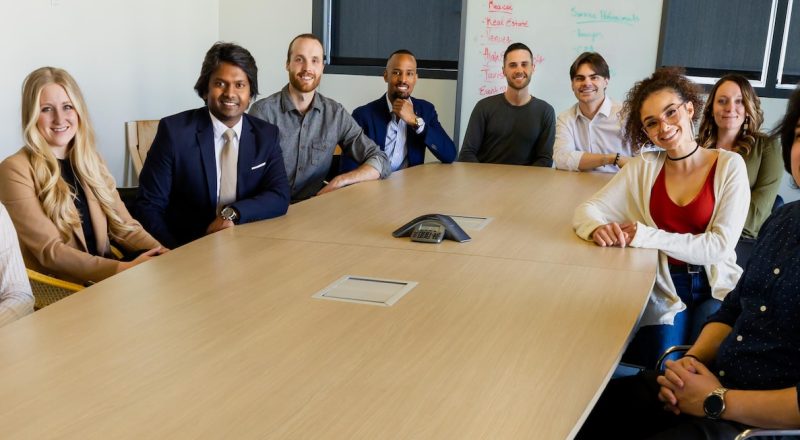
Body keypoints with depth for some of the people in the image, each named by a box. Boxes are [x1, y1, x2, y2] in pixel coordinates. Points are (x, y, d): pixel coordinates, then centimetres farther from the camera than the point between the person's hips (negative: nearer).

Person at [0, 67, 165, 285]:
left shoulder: (90, 161, 13)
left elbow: (123, 225, 8)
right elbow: (49, 250, -12)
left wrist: (163, 254, -12)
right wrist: (123, 268, -23)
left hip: (104, 281, 6)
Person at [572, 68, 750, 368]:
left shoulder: (730, 166, -5)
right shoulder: (642, 169, 2)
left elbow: (720, 245, -13)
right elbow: (587, 209, -1)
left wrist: (648, 236, -23)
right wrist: (597, 229, -25)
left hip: (715, 288, -1)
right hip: (663, 289, 1)